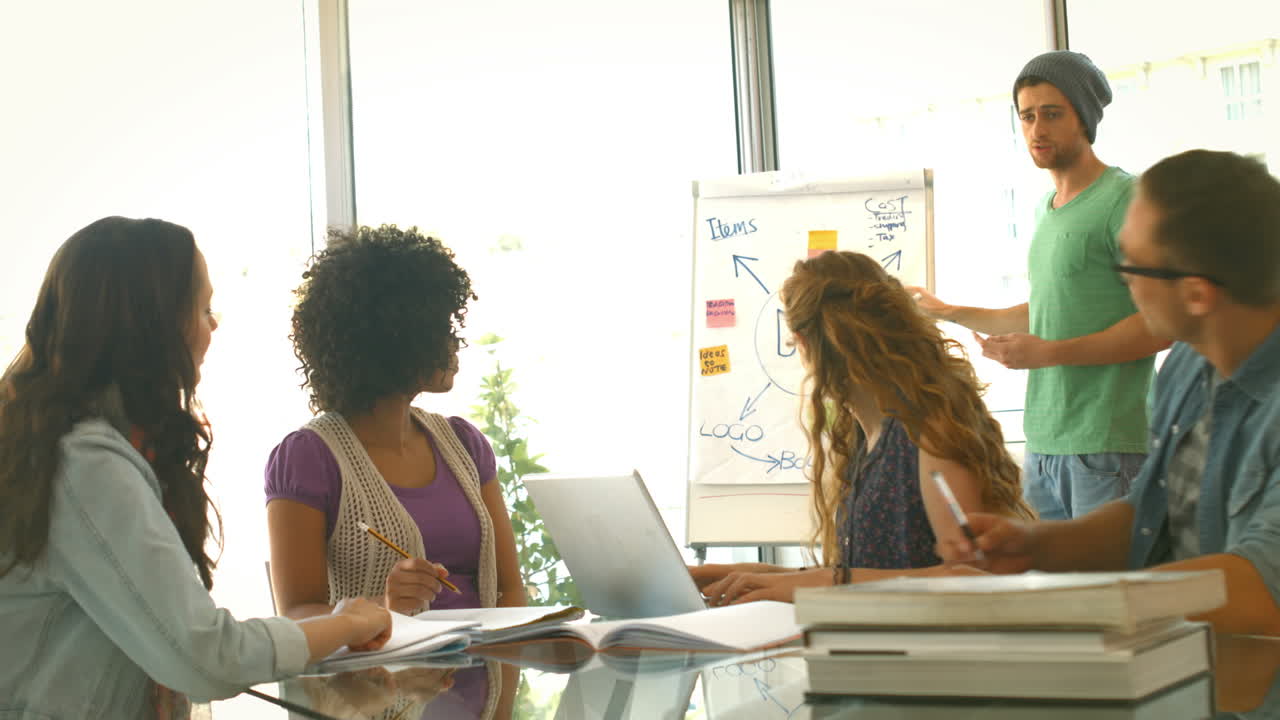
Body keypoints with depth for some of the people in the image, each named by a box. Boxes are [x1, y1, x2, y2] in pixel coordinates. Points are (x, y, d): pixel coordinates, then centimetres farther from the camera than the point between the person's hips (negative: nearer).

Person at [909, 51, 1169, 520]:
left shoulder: (1125, 199, -7)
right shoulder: (1047, 211, 19)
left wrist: (1050, 353, -18)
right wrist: (950, 314, 34)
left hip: (1107, 447, -8)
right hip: (1043, 446, 8)